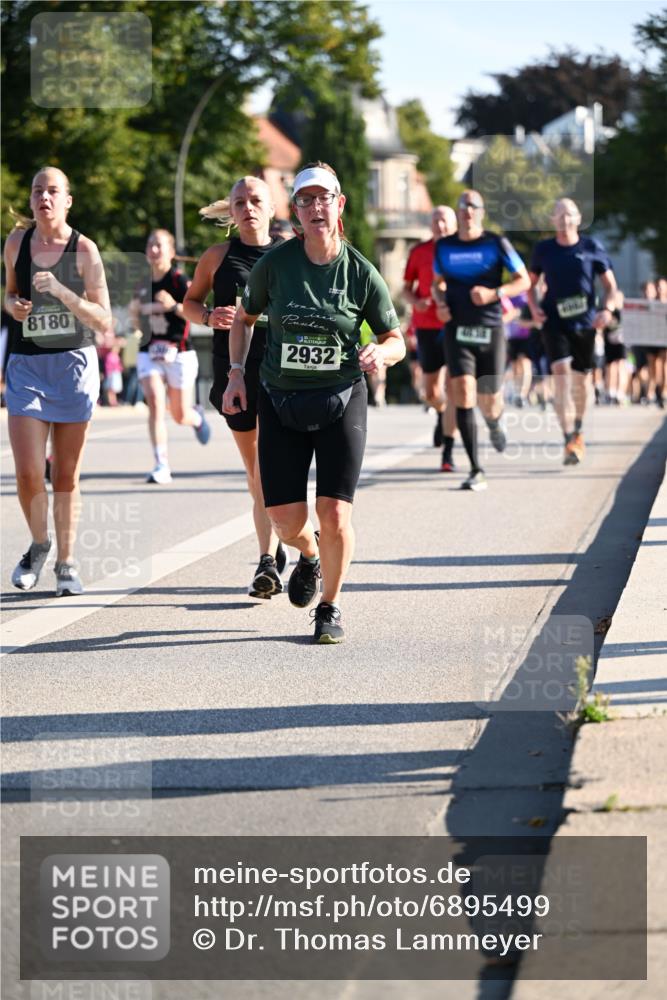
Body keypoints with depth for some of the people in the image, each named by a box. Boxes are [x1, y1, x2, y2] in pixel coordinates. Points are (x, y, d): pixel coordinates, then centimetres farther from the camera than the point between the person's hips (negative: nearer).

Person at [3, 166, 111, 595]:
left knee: (66, 475, 4)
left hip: (74, 363, -2)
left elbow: (104, 321, -8)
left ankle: (66, 562, 18)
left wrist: (61, 290, -21)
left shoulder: (83, 249, -6)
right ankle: (39, 544, 19)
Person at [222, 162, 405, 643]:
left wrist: (380, 352, -19)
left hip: (342, 400, -1)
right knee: (285, 518, -2)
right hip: (280, 401, 1)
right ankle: (309, 556, 36)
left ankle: (330, 606, 14)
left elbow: (397, 340, 3)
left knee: (335, 515, -10)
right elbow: (245, 316, 12)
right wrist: (236, 373, 4)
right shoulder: (275, 263, -5)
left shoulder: (361, 273, -6)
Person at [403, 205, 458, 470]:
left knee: (452, 390, -9)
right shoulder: (419, 252, 6)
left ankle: (448, 451, -4)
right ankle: (441, 413, 45)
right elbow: (406, 289, 12)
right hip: (426, 326, 2)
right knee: (431, 393, 8)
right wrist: (416, 301, -10)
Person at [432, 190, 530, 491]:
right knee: (463, 394, -17)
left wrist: (494, 293, -15)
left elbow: (523, 280, 1)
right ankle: (476, 471, -15)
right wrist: (440, 302, 0)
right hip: (457, 330, 1)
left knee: (490, 404, 5)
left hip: (490, 330, -1)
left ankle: (494, 424, 47)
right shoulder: (444, 247, 6)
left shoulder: (496, 244, -2)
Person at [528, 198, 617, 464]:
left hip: (584, 322, 1)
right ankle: (569, 441, -23)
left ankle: (577, 431, 36)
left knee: (579, 378, 11)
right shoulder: (543, 249, 1)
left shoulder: (592, 248, 0)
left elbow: (610, 285, 5)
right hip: (554, 321, -1)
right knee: (561, 371, -19)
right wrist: (534, 307, -4)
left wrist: (607, 309, -12)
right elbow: (530, 282, 13)